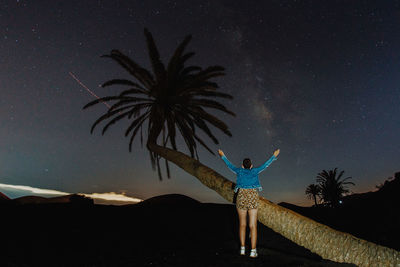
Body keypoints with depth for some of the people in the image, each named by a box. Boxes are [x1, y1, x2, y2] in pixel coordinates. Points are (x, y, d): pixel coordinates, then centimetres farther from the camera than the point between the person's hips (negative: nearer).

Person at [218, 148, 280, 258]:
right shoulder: (254, 171, 8)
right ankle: (253, 251, -1)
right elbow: (265, 165, 19)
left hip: (241, 198, 1)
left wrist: (223, 156, 39)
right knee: (253, 225, 1)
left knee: (242, 224, 12)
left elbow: (230, 165, 23)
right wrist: (274, 156, 32)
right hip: (253, 198, -1)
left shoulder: (239, 171, 9)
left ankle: (242, 248, 13)